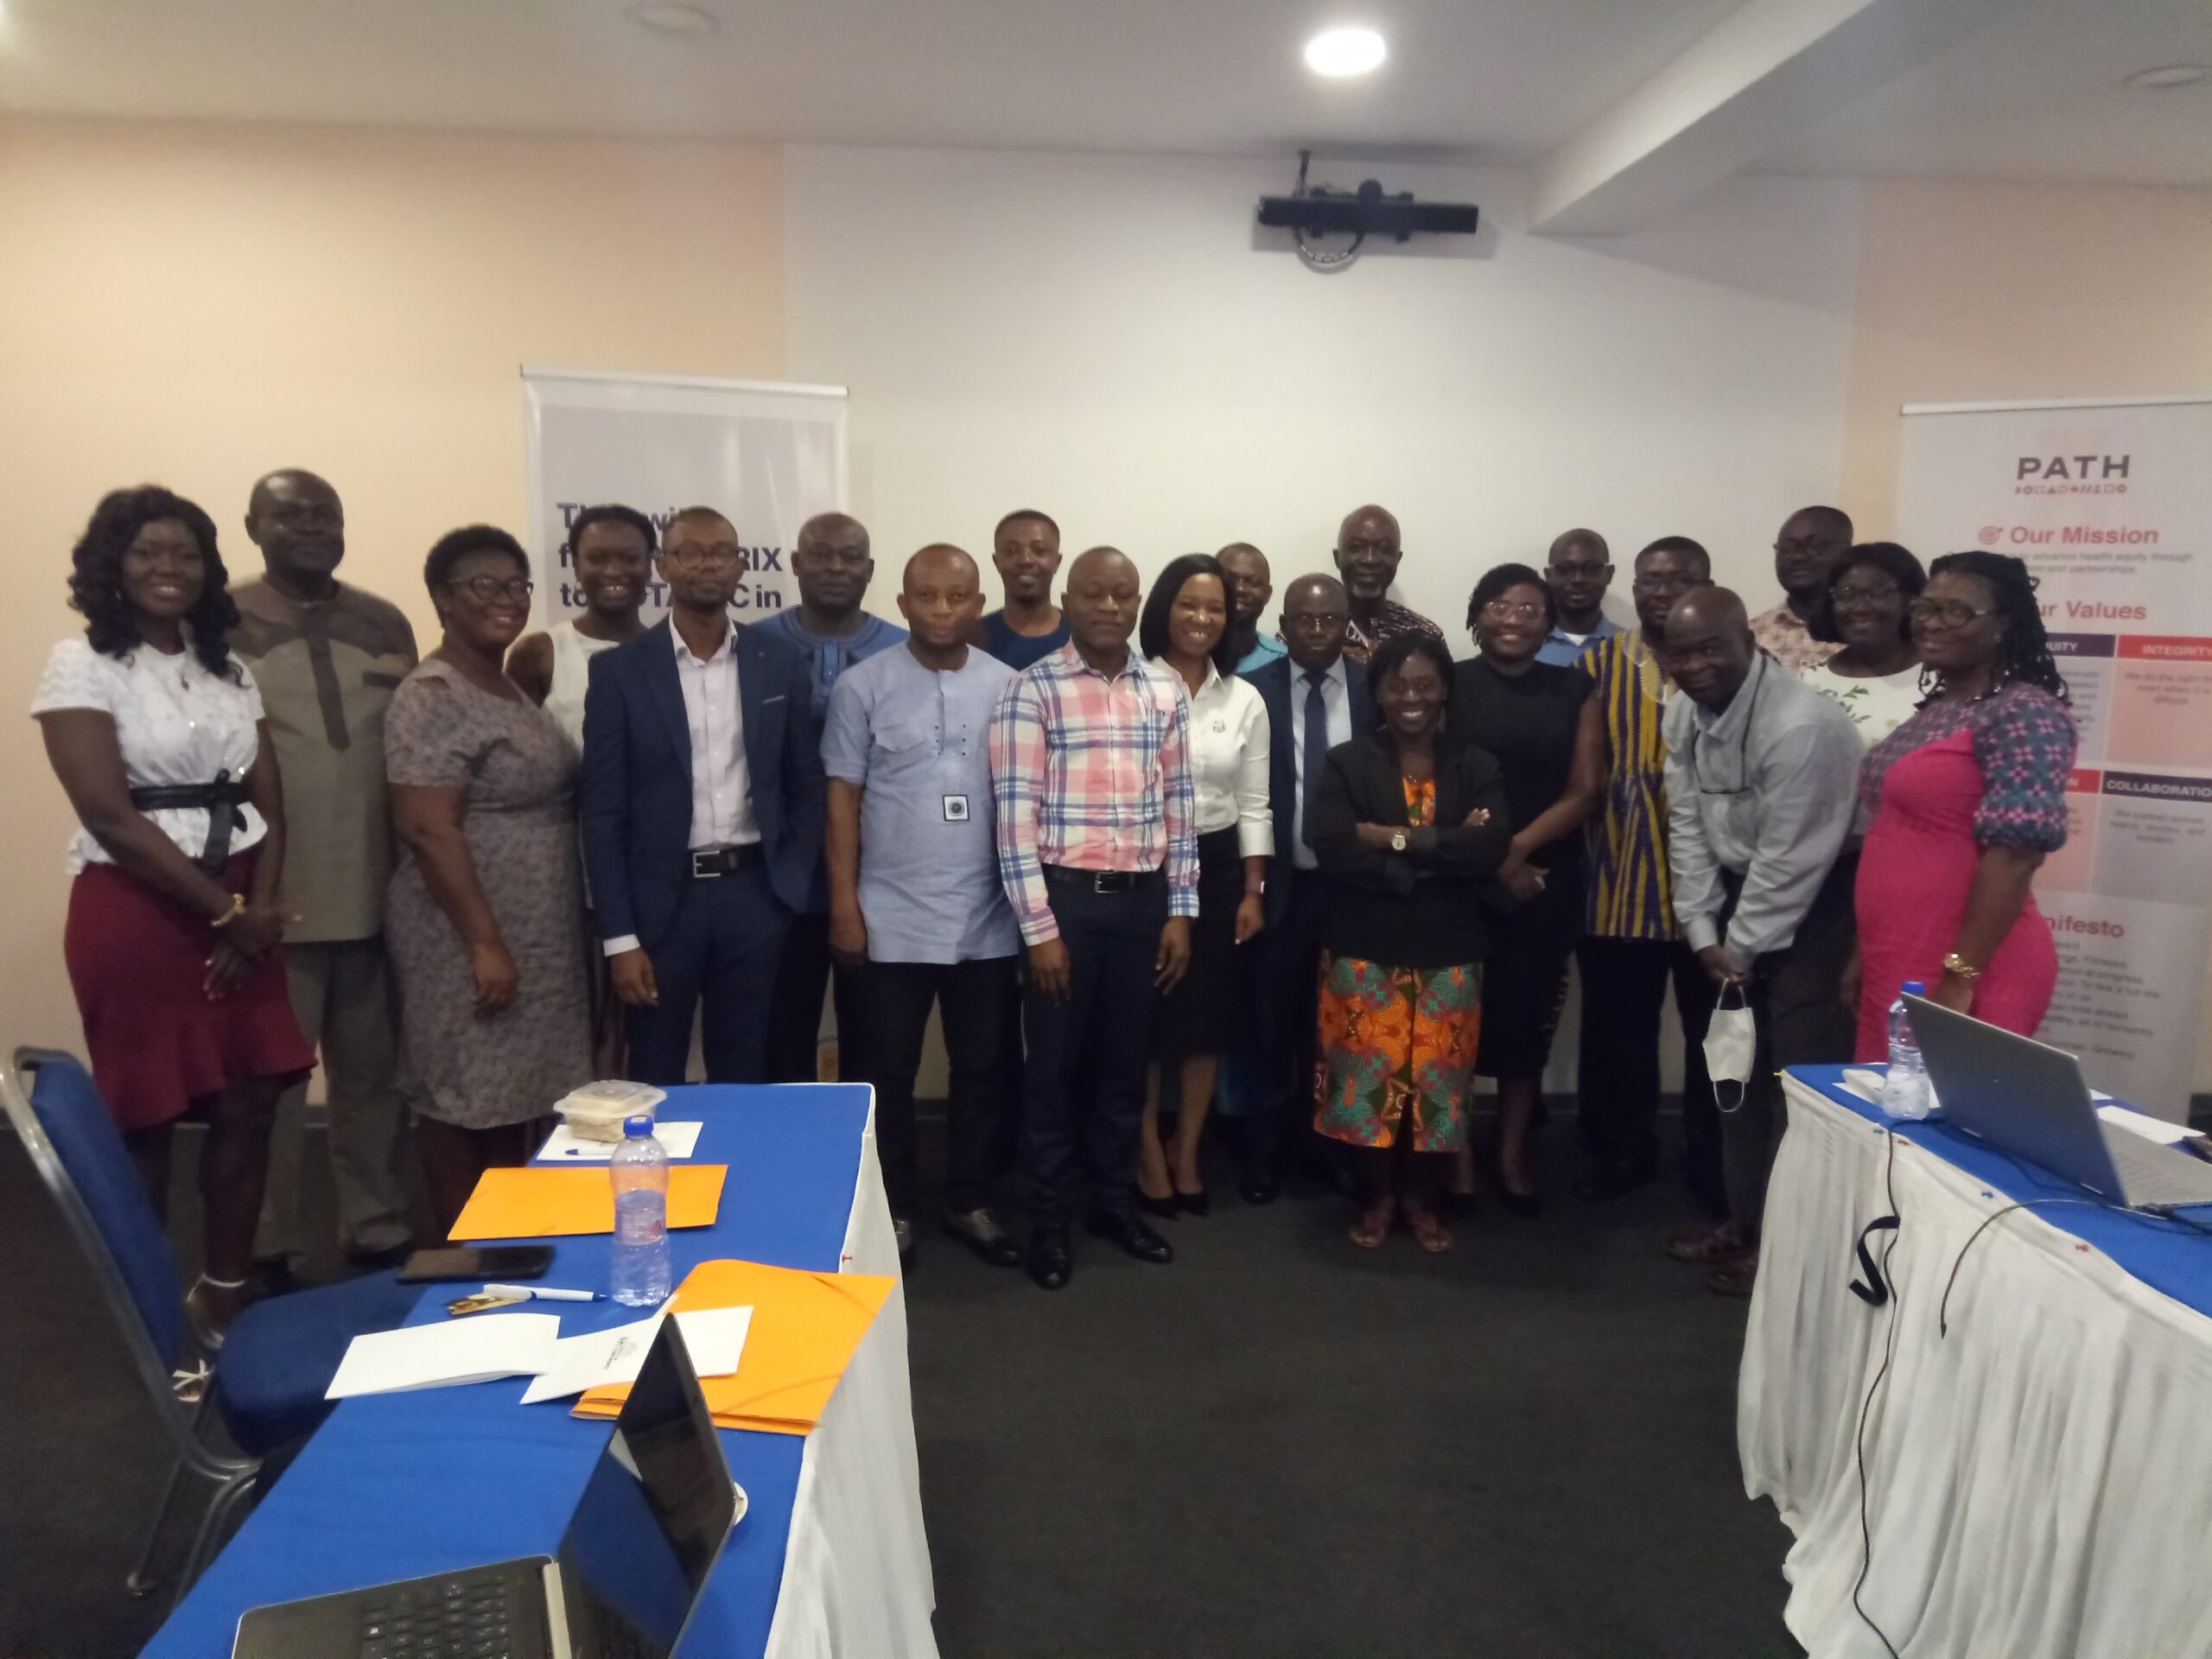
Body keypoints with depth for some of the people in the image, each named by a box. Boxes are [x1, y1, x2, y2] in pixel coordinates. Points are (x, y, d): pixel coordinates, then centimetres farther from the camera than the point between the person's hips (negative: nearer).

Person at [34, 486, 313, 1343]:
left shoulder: (228, 669, 12)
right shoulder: (82, 664, -5)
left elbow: (269, 801, 6)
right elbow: (111, 816, -14)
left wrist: (262, 906, -9)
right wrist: (223, 912, -14)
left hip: (241, 912, 5)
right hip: (135, 913, -5)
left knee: (247, 1107, 6)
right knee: (144, 1122, 5)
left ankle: (225, 1296, 22)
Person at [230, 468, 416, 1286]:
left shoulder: (385, 624, 8)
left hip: (377, 897, 3)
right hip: (272, 903, -3)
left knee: (373, 1076, 13)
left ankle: (378, 1233, 27)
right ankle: (268, 1255, 21)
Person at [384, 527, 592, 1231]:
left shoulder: (512, 687, 12)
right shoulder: (432, 697, -15)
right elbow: (427, 830, -21)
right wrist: (486, 943, -23)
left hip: (538, 935, 9)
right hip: (473, 936, -9)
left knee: (520, 1095, 15)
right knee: (466, 1100, 3)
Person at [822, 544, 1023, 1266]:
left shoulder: (1008, 686, 1)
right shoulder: (862, 686, -3)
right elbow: (843, 800, -2)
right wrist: (844, 904, -6)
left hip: (986, 920, 2)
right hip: (892, 919, -2)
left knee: (981, 1068, 12)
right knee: (888, 1072, 10)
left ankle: (969, 1202, 29)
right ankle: (893, 1209, 26)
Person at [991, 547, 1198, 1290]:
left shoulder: (1166, 692, 7)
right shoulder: (1031, 690, -7)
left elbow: (1178, 807, 9)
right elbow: (1016, 814, -10)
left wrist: (1180, 911, 5)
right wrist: (1039, 926, -13)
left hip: (1141, 898, 4)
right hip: (1064, 896, -4)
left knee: (1125, 1061, 15)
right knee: (1054, 1064, 7)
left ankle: (1116, 1202, 32)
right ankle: (1049, 1220, 23)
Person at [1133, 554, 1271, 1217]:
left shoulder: (1245, 700, 6)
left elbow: (1253, 804, 7)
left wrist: (1253, 892, 3)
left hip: (1217, 868, 4)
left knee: (1207, 1016, 10)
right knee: (1144, 1016, 4)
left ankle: (1187, 1156, 25)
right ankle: (1149, 1157, 20)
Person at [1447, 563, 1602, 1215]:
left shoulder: (1575, 690, 7)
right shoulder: (1450, 683, 0)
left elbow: (1585, 790, 1)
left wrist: (1518, 849, -12)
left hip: (1547, 881, 2)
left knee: (1527, 1015, 8)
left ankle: (1512, 1155, 22)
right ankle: (1457, 1153, 14)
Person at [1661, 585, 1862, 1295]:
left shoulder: (1802, 724, -27)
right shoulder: (1685, 712, -3)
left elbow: (1790, 860, -23)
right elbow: (1686, 825, 1)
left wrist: (1741, 949, -13)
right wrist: (1705, 936, -3)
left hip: (1817, 898, -7)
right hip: (1742, 888, 8)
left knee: (1801, 1073, -5)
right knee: (1740, 1063, 14)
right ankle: (1744, 1217, 28)